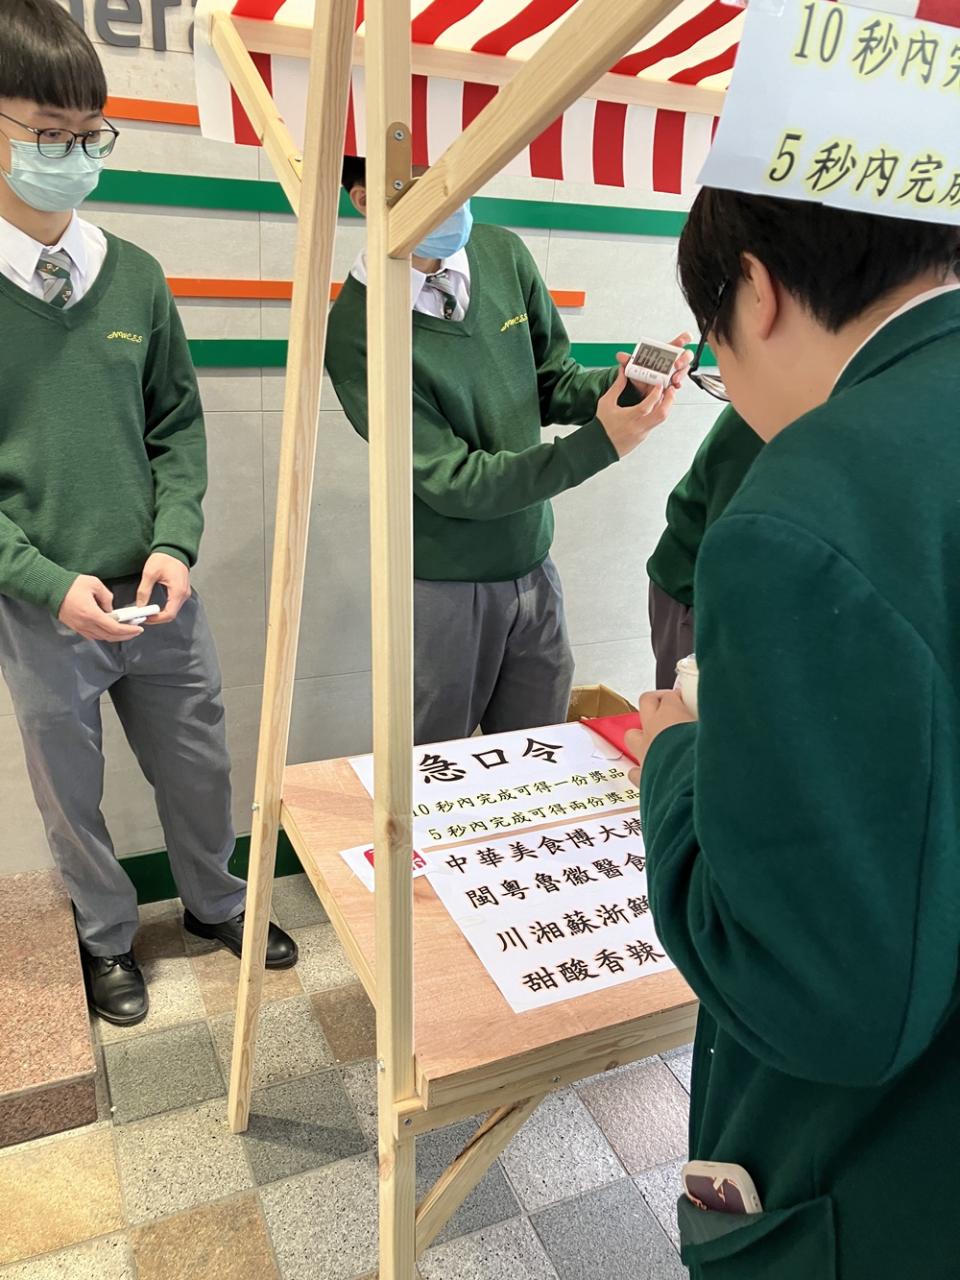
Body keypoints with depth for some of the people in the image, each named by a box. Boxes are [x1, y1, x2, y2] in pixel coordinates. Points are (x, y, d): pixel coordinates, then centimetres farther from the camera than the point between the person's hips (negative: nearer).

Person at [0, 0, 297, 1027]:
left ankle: (213, 901, 44)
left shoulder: (134, 277, 1)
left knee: (200, 771, 17)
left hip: (159, 597, 3)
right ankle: (106, 934, 42)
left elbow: (178, 428, 6)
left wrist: (174, 545, -7)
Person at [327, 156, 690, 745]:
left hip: (533, 565, 5)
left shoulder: (503, 252, -3)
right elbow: (452, 482, -19)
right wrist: (599, 443, -24)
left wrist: (627, 384, -14)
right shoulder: (357, 329, -19)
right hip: (444, 588, -4)